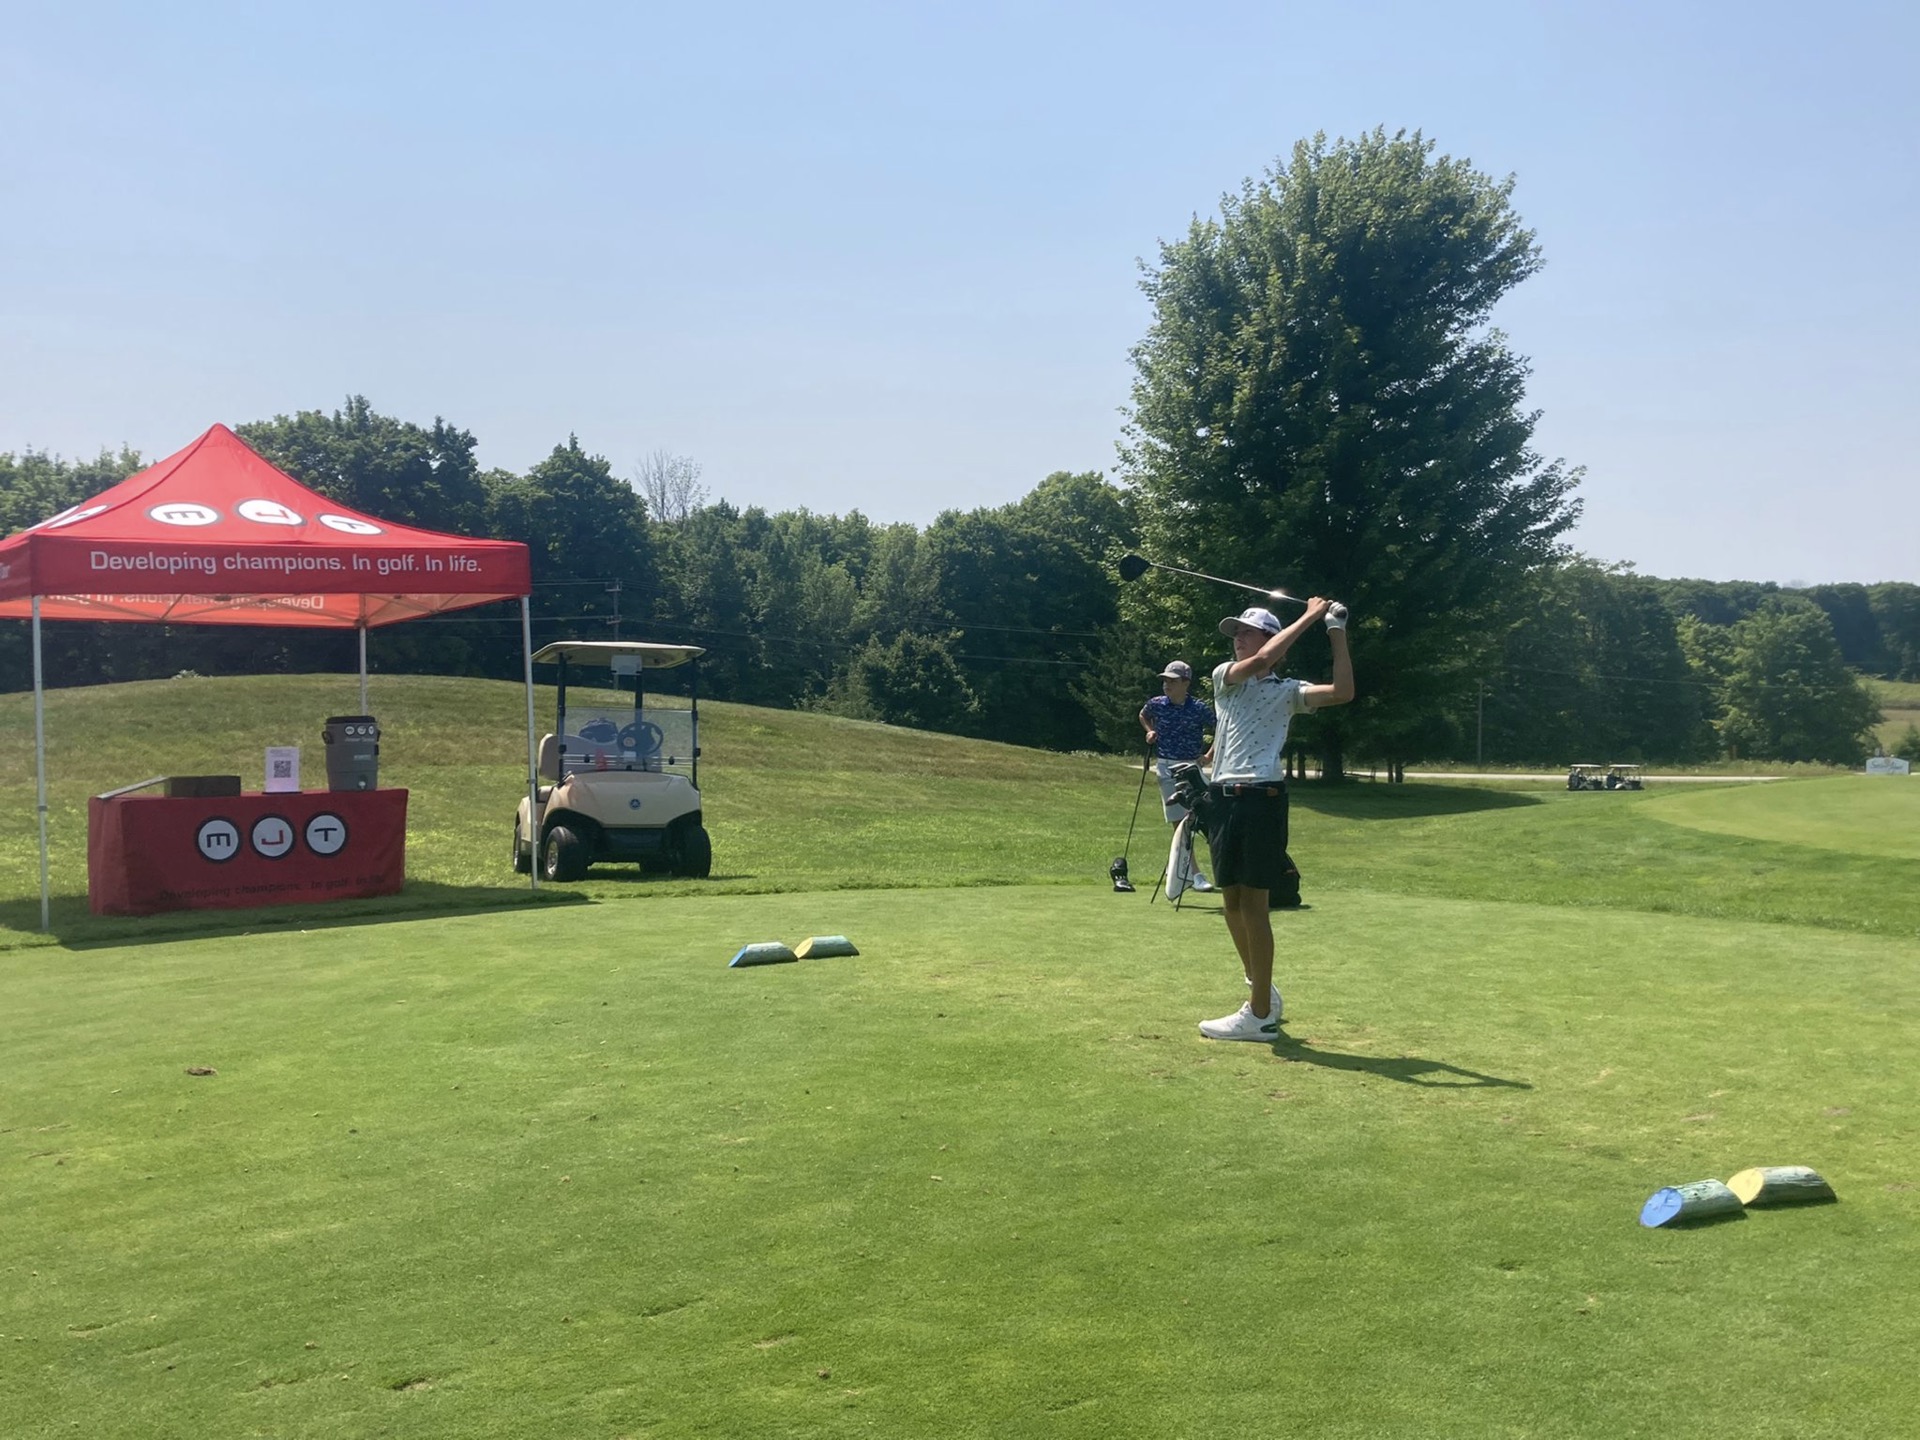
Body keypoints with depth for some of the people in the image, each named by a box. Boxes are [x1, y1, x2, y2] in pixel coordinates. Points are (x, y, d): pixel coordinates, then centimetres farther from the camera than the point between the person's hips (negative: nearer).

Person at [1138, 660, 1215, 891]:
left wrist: (1208, 756, -5)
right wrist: (1150, 731, 8)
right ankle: (1193, 872, 1)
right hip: (1166, 767, 1)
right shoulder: (1157, 704, 0)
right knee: (1179, 820, -2)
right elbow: (1143, 715, 25)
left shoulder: (1200, 709, -7)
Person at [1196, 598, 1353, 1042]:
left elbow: (1343, 692, -9)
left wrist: (1336, 631, -7)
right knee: (1232, 901, 11)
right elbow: (1259, 661, -8)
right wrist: (1309, 617, -6)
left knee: (1252, 902, -5)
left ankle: (1259, 1014, 1)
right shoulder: (1224, 677, 13)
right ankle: (1261, 989, 28)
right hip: (1223, 798, 5)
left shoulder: (1287, 691, 6)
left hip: (1262, 798, -4)